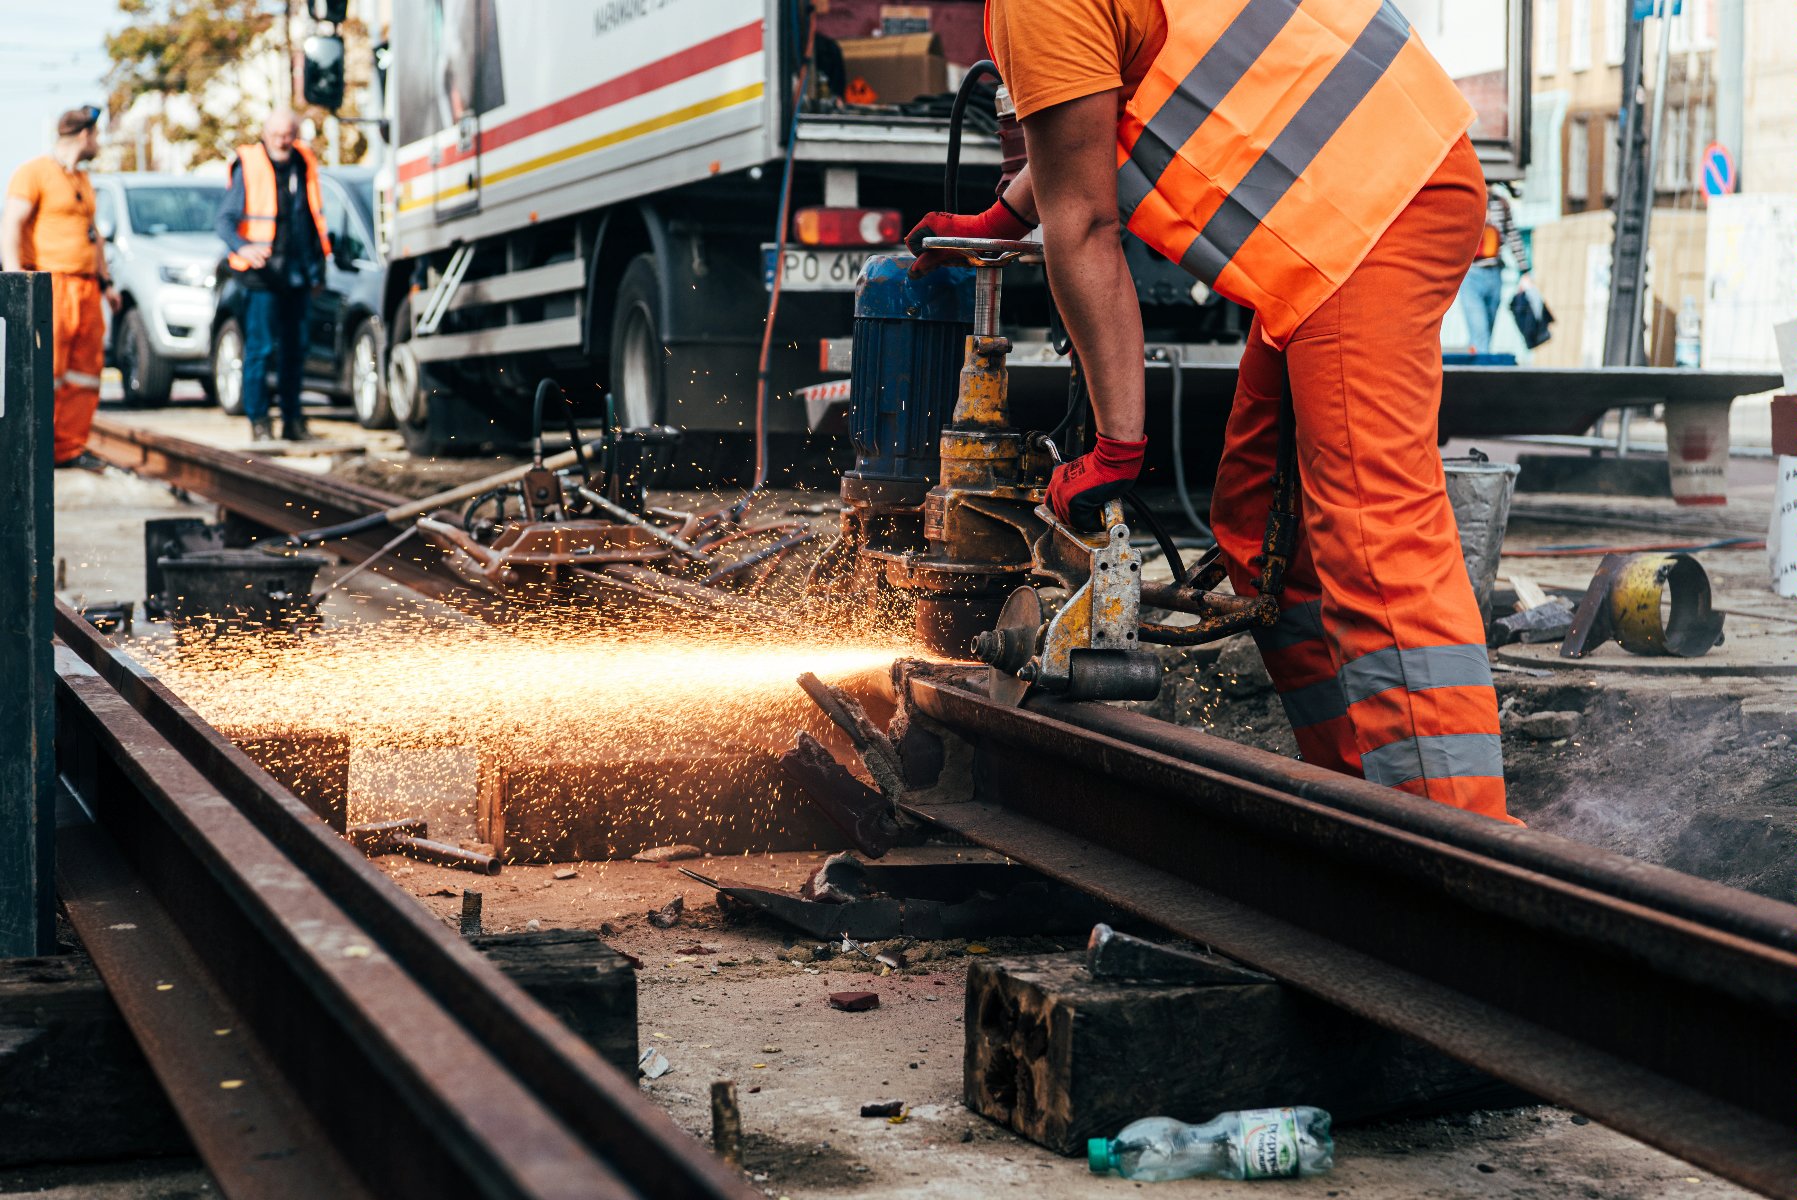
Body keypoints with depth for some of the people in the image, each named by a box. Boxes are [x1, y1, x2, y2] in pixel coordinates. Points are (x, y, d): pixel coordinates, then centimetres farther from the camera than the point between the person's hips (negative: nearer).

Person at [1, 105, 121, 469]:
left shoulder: (83, 181, 21)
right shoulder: (33, 173, -4)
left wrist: (105, 281, 25)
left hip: (85, 288, 8)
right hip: (49, 285, -8)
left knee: (86, 371, 3)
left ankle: (70, 448, 7)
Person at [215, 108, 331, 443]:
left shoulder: (305, 162, 10)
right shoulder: (249, 166, -6)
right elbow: (225, 218, -10)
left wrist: (317, 265, 19)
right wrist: (242, 247, -30)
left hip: (298, 274, 5)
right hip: (262, 274, -5)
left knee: (295, 349, 9)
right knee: (260, 348, -6)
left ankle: (292, 419, 17)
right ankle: (258, 420, 1)